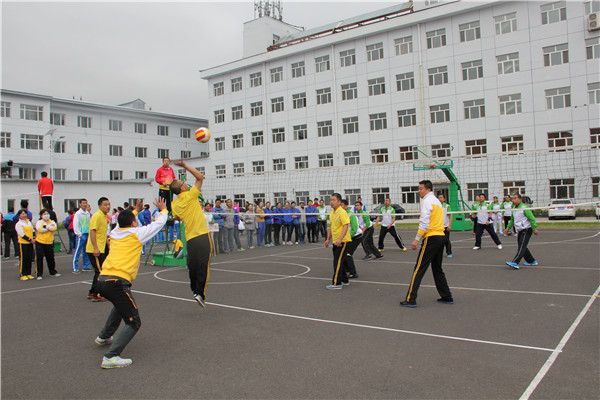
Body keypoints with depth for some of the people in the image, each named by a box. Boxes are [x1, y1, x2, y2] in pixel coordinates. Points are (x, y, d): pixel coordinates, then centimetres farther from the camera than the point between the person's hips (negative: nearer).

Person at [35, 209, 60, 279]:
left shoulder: (52, 222, 9)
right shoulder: (39, 222, 3)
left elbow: (54, 228, -12)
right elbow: (40, 230, -16)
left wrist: (46, 227, -15)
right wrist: (50, 227, -10)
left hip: (49, 243, 2)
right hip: (40, 243, -2)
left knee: (51, 258, 10)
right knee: (39, 259, -2)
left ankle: (53, 272, 24)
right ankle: (39, 274, 5)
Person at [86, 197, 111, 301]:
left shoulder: (104, 217, 15)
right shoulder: (97, 216, -14)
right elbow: (92, 231, -21)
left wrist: (108, 244, 27)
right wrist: (95, 248, -27)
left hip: (100, 249, 10)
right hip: (94, 250, -10)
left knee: (99, 272, 15)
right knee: (100, 272, -5)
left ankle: (92, 293, 25)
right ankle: (96, 295, 2)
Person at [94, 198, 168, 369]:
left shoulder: (115, 232, 16)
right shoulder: (136, 233, -1)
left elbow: (125, 223, 41)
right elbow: (159, 223, 12)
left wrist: (135, 211, 52)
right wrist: (163, 210, 29)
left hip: (102, 280, 8)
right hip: (118, 282, -8)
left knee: (121, 304, 38)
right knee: (134, 323, -2)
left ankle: (104, 337, 46)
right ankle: (110, 357, -15)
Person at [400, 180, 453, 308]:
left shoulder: (427, 201, -8)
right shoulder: (437, 201, 20)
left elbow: (425, 222, -17)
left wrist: (417, 239, -18)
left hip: (431, 237, -9)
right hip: (441, 236, 9)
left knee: (419, 269, -7)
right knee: (437, 269, 18)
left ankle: (410, 299, -7)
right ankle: (447, 297, 21)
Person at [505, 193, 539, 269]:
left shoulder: (524, 208, -14)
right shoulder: (514, 209, 11)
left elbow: (532, 219, -16)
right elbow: (512, 220, 23)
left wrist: (534, 229, -21)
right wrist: (508, 228, 15)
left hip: (526, 229, -9)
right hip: (520, 231, 9)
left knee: (521, 247, -14)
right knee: (521, 247, 12)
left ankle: (515, 263, -23)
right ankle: (532, 261, 26)